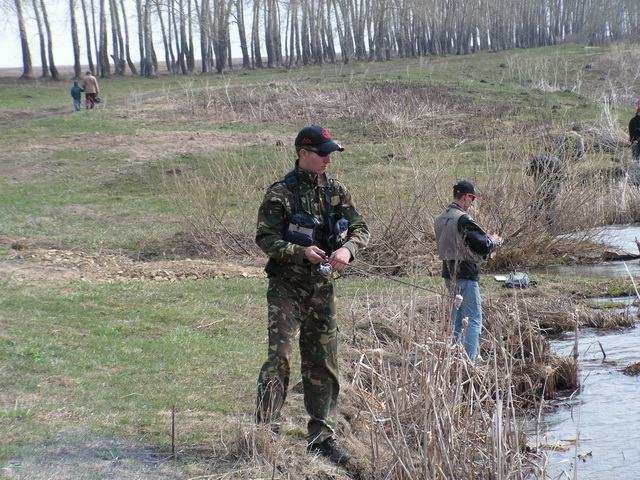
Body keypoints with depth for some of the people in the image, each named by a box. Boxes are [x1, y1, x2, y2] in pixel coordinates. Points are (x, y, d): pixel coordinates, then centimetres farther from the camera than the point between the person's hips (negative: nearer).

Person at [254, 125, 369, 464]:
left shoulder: (337, 192, 7)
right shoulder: (281, 193, -7)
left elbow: (360, 229, 3)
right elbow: (265, 238, -9)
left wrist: (347, 248, -19)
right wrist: (301, 252, -23)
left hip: (323, 287, 5)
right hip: (287, 286, -5)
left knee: (323, 363, 8)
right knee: (279, 356, -13)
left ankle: (322, 436, 16)